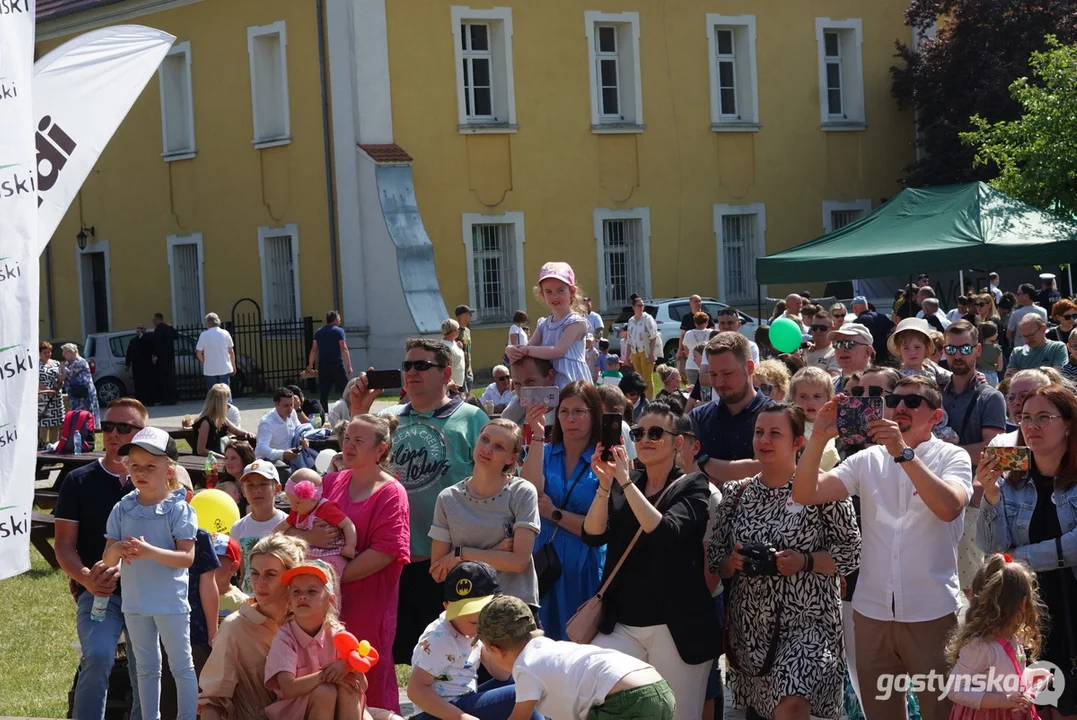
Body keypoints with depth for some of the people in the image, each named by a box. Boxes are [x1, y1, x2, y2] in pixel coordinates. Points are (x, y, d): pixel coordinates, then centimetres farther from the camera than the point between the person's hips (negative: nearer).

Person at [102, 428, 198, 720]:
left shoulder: (179, 509, -10)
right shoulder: (123, 509, 2)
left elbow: (187, 556, -16)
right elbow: (108, 561, 2)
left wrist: (149, 551, -28)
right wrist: (117, 550, -22)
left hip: (171, 602, -5)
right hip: (135, 602, 5)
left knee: (182, 666, 5)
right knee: (146, 668, 16)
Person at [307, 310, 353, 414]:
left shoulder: (319, 332, 11)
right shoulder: (338, 331, -4)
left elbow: (314, 350, 11)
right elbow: (344, 349, -11)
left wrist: (310, 366, 18)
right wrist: (349, 366, -10)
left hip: (323, 365, 5)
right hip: (337, 365, -5)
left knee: (324, 393, 5)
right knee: (344, 391, 3)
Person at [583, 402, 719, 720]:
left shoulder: (692, 486, -3)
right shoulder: (624, 483, 10)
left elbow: (666, 532, -20)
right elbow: (593, 535, -2)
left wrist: (625, 482, -21)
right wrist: (605, 484, -16)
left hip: (676, 628, -4)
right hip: (620, 624, 4)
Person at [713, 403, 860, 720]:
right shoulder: (738, 492, 7)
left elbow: (851, 552, -5)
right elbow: (714, 558, 11)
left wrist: (804, 562, -19)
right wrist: (731, 563, -10)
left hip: (808, 622, -5)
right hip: (749, 624, 5)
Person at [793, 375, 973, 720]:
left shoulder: (952, 457, -1)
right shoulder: (868, 460, 9)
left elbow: (949, 507, -21)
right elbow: (804, 494, -2)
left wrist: (904, 453, -29)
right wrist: (819, 438, -17)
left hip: (932, 613, -3)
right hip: (871, 612, 4)